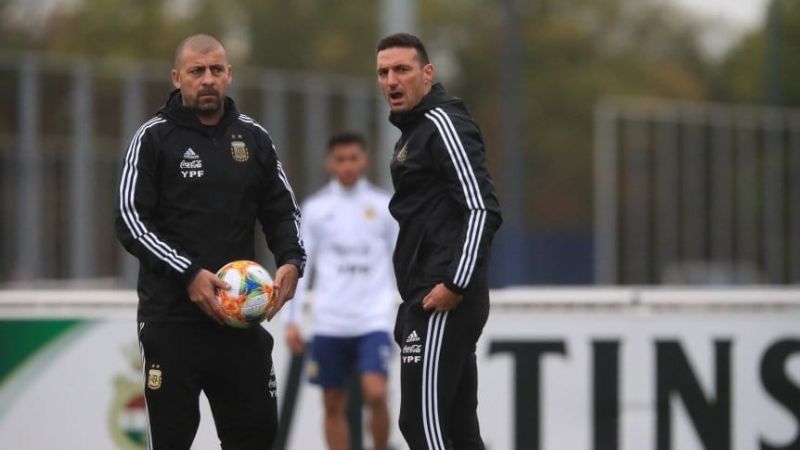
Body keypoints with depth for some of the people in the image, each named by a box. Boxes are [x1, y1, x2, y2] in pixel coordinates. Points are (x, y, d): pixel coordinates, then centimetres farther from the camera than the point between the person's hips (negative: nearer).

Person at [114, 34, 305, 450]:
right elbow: (130, 220, -8)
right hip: (171, 318, -4)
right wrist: (188, 274, -19)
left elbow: (282, 211, 15)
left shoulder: (253, 138, 10)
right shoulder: (154, 138, -3)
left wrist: (291, 261, -6)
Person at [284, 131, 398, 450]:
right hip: (330, 324, 2)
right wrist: (292, 321, 2)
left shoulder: (383, 206, 3)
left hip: (373, 320, -2)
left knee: (375, 394, -18)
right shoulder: (315, 208, 5)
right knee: (334, 407, 5)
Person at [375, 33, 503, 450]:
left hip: (443, 302, -10)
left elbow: (483, 209, -19)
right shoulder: (414, 131, 20)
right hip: (430, 300, 10)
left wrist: (455, 285, -22)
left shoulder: (443, 123, -11)